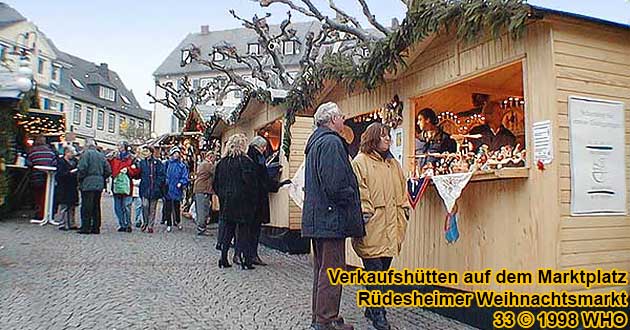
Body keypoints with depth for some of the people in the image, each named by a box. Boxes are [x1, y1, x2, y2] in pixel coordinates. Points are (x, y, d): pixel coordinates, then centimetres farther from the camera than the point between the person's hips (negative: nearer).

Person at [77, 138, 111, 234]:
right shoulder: (101, 155, 12)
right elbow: (108, 170, 9)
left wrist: (80, 179, -2)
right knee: (96, 206, 10)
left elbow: (82, 168, -15)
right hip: (99, 184, 6)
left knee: (86, 206, -2)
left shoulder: (86, 154, -6)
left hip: (87, 184, -6)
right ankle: (96, 227, 13)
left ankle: (85, 227, -1)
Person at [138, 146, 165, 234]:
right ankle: (145, 222, 11)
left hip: (154, 189, -1)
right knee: (145, 205, -11)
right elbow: (138, 174, 11)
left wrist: (158, 184, -10)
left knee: (152, 208, 5)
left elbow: (162, 175, -3)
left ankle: (150, 225, 14)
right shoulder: (142, 162, 9)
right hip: (145, 188, 2)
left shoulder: (157, 162, 0)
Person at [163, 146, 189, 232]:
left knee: (177, 207, 9)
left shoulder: (182, 165, 3)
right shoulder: (168, 163, 5)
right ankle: (169, 225, 13)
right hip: (167, 189, 0)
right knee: (168, 208, 3)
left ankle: (178, 222, 30)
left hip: (177, 189, 0)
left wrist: (181, 183, -17)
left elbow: (185, 177, -1)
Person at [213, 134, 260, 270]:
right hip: (242, 202, -5)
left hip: (226, 202, 5)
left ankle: (223, 259, 15)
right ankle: (245, 261, 3)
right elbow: (250, 182, -17)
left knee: (226, 229, 13)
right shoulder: (245, 161, -11)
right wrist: (253, 200, -7)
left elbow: (215, 184, 10)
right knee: (244, 231, 2)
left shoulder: (222, 162, 7)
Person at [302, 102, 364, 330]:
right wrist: (352, 200, -10)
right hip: (331, 217, -10)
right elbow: (335, 185, -23)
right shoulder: (331, 143, -14)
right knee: (332, 270, -3)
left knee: (321, 268, 17)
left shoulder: (315, 142, 18)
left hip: (316, 217, 11)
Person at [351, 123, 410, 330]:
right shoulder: (361, 162, -2)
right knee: (374, 270, -6)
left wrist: (405, 210, 15)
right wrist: (364, 214, -16)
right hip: (372, 227, -7)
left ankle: (372, 309, 24)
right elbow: (360, 192, -10)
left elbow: (402, 189, 23)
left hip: (390, 226, 7)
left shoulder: (393, 164, 20)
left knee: (383, 268, 10)